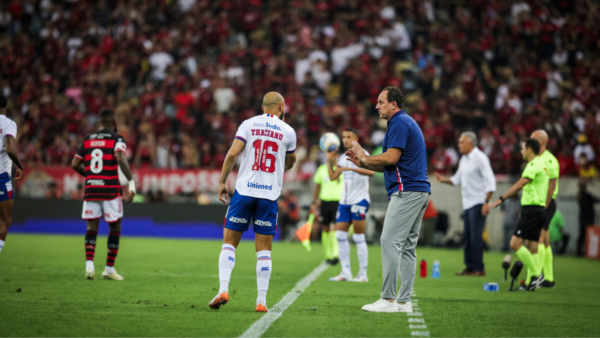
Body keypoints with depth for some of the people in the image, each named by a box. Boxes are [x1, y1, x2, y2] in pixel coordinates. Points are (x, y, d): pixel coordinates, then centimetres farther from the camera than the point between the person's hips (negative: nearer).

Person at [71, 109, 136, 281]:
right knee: (115, 228, 9)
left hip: (91, 188, 4)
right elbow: (121, 159, -20)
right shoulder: (117, 139, -3)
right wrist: (131, 182, -18)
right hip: (110, 189, -4)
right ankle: (109, 269, 9)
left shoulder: (88, 139, 12)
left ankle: (89, 265, -10)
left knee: (92, 227, 7)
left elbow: (75, 164, 12)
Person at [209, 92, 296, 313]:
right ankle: (261, 300, 1)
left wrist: (222, 181, 1)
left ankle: (223, 289, -8)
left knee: (229, 242, 7)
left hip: (244, 189, 0)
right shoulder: (288, 131, 5)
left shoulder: (248, 124, 3)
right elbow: (290, 163, 20)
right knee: (264, 249, 6)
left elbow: (232, 154, -6)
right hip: (269, 194, 0)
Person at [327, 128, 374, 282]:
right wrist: (329, 160, 7)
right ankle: (346, 272, 8)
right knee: (340, 235, 2)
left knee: (359, 237, -6)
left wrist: (351, 168, -32)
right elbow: (332, 177, 16)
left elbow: (370, 171, -23)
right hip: (344, 200, 7)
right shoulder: (343, 158, 16)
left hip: (359, 200, -7)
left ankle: (363, 274, -1)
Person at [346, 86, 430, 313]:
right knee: (407, 246, 8)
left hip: (406, 191, -11)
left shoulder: (399, 123, -9)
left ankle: (388, 299, -13)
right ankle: (404, 301, 9)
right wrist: (363, 163, 18)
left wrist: (365, 158, -3)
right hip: (419, 191, 11)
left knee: (390, 241, -12)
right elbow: (392, 165, 25)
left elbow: (391, 158, -19)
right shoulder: (406, 122, 23)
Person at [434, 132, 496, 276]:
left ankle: (479, 268, -6)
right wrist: (444, 179, 2)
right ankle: (470, 267, 13)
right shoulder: (463, 159, 15)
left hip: (478, 203, -8)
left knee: (475, 236, -10)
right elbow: (457, 179, 21)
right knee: (467, 236, 8)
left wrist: (486, 202, -19)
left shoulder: (480, 158, -11)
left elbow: (490, 181, -14)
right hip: (467, 203, 8)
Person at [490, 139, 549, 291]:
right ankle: (530, 282, 8)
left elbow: (519, 185, -19)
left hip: (532, 210, -10)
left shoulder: (534, 165, -13)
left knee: (515, 243, -12)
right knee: (532, 247, 8)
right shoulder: (542, 164, 17)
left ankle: (536, 274, -11)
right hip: (540, 209, 10)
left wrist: (500, 200, -18)